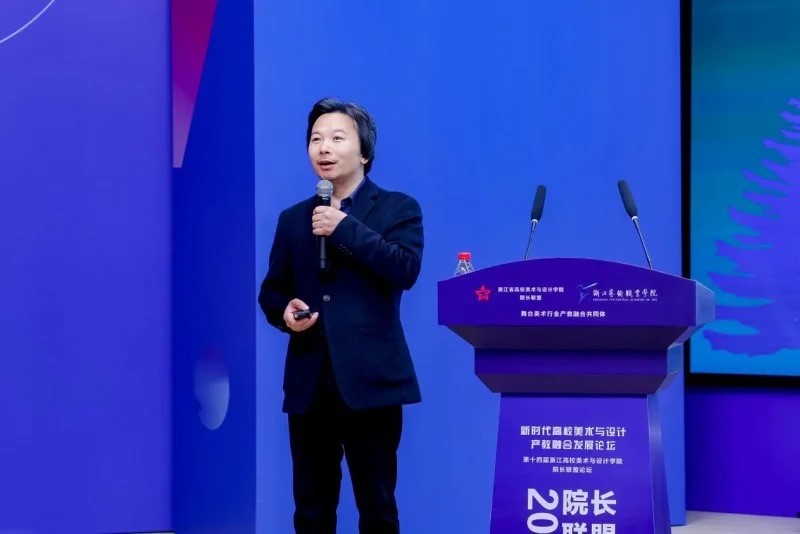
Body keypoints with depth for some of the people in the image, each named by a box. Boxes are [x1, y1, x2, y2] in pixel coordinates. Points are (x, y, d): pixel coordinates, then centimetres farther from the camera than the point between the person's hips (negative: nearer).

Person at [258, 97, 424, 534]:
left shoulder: (398, 208, 3)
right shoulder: (293, 218, 16)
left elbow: (406, 270, -13)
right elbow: (271, 289, 18)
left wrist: (345, 228, -16)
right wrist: (284, 313, -5)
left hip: (370, 379, -4)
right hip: (309, 382, 4)